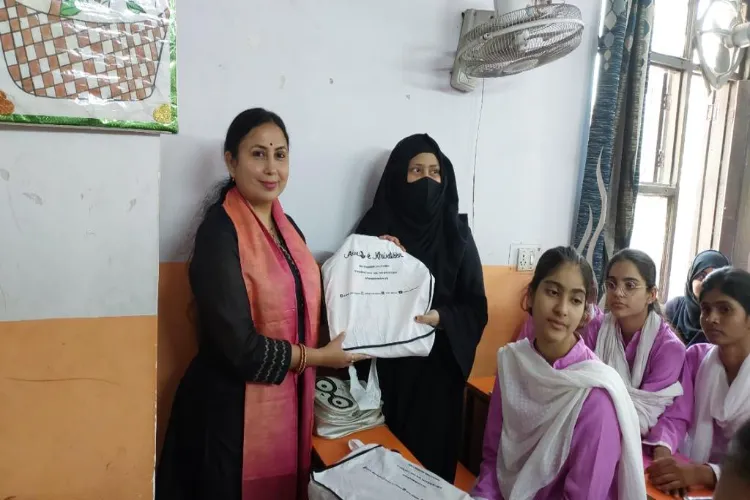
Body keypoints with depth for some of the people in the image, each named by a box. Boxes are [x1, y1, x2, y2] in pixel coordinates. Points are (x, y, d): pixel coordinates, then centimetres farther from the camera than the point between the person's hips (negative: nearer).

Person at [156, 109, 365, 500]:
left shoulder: (286, 227, 6)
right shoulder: (219, 233, -18)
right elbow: (240, 346, -21)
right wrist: (319, 357, -12)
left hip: (288, 401, 7)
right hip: (233, 408, -7)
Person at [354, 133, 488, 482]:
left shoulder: (457, 234, 2)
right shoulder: (376, 227, -1)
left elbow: (476, 309, 1)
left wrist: (440, 317, -16)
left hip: (438, 366, 1)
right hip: (385, 366, 0)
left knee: (431, 455, 9)